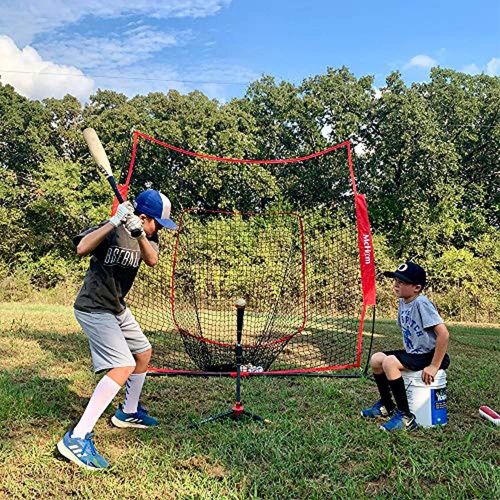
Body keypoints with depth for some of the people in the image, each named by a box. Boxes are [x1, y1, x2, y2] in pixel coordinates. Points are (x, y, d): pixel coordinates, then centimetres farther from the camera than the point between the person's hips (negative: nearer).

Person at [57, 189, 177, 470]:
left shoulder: (147, 235, 2)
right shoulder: (112, 230, -19)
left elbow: (152, 260, -18)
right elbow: (82, 249, -36)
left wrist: (139, 234, -36)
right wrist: (114, 222, -42)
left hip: (118, 307, 9)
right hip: (94, 309, -9)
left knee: (143, 352, 19)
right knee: (123, 367, -20)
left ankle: (129, 412, 38)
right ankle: (77, 439, -18)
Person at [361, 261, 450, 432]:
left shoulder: (421, 303, -22)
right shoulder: (403, 302, 5)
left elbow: (443, 333, -28)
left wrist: (434, 366, -26)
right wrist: (408, 353, 10)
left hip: (430, 355, -9)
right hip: (414, 353, 9)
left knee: (389, 362, -27)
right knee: (376, 359, 6)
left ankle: (405, 416, -16)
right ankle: (386, 405, 23)